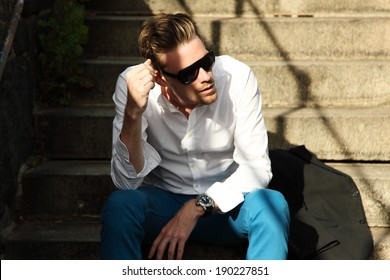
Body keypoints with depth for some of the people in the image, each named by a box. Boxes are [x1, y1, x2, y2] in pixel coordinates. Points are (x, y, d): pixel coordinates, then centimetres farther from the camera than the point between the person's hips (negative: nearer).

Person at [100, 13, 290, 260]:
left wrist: (197, 208, -25)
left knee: (272, 204, -30)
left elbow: (257, 167, -14)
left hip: (223, 203, 1)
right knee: (120, 204, -32)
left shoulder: (238, 77, -17)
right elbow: (126, 181, -21)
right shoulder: (134, 84, -17)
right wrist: (133, 113, -36)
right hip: (161, 201, 0)